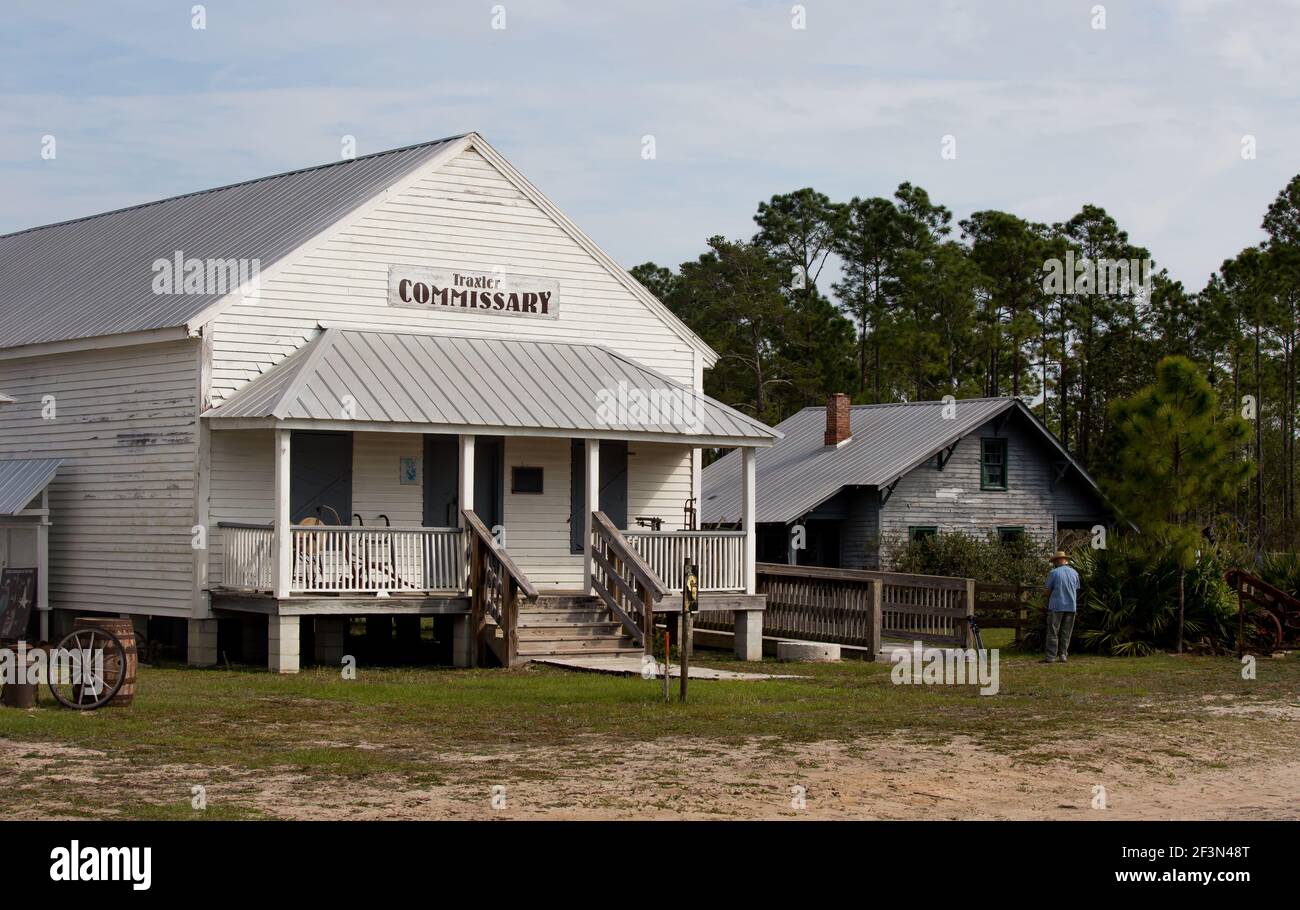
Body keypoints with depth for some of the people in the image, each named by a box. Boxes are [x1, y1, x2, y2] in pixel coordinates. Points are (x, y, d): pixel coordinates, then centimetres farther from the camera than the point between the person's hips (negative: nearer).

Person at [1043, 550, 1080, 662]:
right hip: (1071, 606, 4)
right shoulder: (1074, 573, 5)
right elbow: (1077, 590, 12)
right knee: (1066, 633, 10)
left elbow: (1047, 590, -4)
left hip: (1056, 606, -4)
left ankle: (1051, 656, -4)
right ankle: (1063, 655, 8)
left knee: (1053, 632, -1)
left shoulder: (1054, 573, -7)